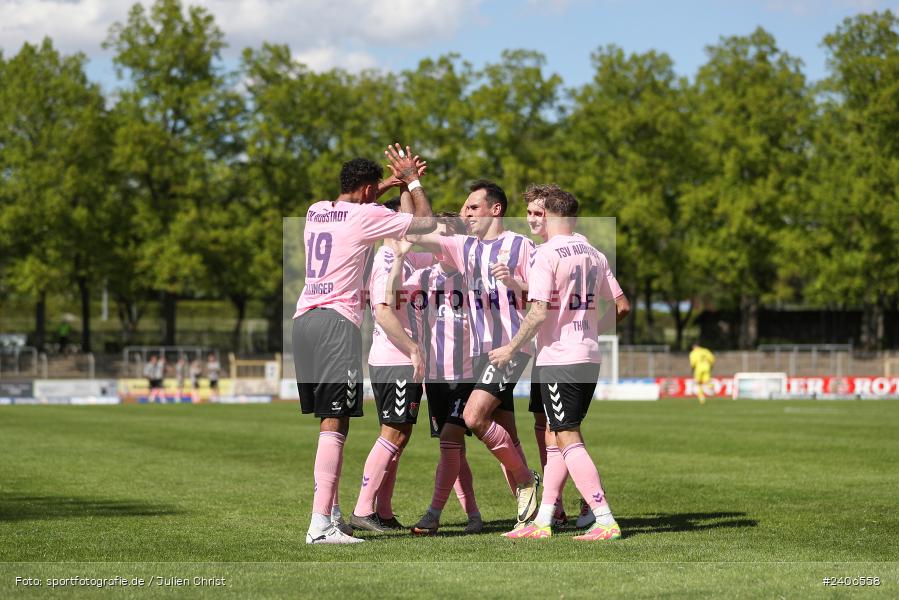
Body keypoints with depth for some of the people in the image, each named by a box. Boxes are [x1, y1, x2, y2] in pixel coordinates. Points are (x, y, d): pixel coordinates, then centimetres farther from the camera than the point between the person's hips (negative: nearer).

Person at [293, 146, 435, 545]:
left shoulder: (316, 211, 16)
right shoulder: (366, 217, -4)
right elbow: (427, 222, 5)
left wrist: (394, 182, 40)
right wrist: (411, 180, 18)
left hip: (303, 319, 8)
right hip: (337, 321, -8)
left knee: (330, 420, 17)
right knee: (335, 423, -11)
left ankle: (332, 511, 20)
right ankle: (320, 524, -18)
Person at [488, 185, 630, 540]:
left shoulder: (547, 255, -12)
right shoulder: (594, 255, 10)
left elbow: (538, 312, -18)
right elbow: (621, 307, 13)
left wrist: (511, 349, -7)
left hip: (558, 358, -8)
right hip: (589, 356, 8)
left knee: (568, 440, -5)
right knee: (557, 438, 13)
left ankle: (605, 521, -11)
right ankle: (543, 521, 15)